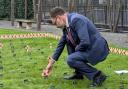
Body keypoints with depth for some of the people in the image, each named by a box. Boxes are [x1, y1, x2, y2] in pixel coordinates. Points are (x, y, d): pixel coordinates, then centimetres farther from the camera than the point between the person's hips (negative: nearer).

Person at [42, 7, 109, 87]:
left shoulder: (76, 20, -21)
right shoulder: (66, 25, 9)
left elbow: (85, 42, -29)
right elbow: (61, 44, 18)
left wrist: (76, 50, -7)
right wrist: (51, 64, 23)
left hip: (97, 50, -10)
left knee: (70, 60, -20)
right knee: (68, 40, 16)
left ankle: (97, 75, -9)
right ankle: (78, 73, 17)